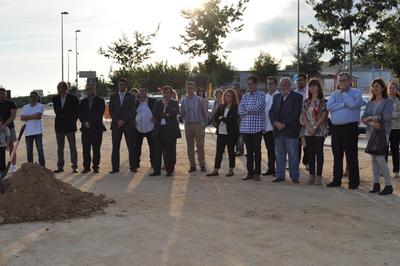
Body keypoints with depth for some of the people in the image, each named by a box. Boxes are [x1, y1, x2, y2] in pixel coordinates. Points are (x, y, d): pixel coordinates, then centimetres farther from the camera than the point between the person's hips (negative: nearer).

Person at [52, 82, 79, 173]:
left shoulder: (73, 98, -5)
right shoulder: (55, 99, 7)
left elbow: (77, 112, 0)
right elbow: (56, 111, 17)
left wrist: (72, 121, -2)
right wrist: (60, 118, 9)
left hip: (70, 125, -4)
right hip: (59, 126, 4)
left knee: (72, 147, -1)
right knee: (60, 148, 8)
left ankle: (74, 167, 3)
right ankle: (60, 167, 13)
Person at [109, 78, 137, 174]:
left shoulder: (131, 97, 7)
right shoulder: (113, 96, 12)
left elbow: (132, 111, -1)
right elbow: (111, 111, 6)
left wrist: (123, 121, -10)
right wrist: (117, 121, -7)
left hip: (128, 124, -2)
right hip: (116, 125, 2)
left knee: (131, 147, -3)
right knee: (115, 147, 0)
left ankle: (133, 166, 3)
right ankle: (115, 167, 3)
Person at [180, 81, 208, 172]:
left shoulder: (200, 100, 0)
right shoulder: (183, 101, 9)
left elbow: (204, 113, 3)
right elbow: (182, 114, 12)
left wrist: (204, 124, -1)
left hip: (198, 124, -3)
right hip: (188, 125, 3)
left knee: (200, 145, -5)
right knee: (190, 146, 5)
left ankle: (202, 165, 1)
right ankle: (192, 165, 11)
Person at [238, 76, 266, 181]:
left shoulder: (261, 95, -1)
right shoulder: (245, 96, 14)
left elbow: (258, 107, -17)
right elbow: (240, 111, 5)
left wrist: (246, 108, -4)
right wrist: (252, 110, -8)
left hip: (257, 127, -4)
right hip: (245, 127, 5)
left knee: (257, 150, 1)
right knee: (249, 151, 8)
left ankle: (257, 173, 8)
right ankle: (250, 172, 15)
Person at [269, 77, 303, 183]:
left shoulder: (297, 97, -1)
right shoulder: (276, 97, 17)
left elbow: (296, 113, -10)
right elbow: (271, 112, 10)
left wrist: (284, 124, -15)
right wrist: (276, 123, -9)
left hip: (291, 131, -5)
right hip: (278, 131, 5)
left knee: (293, 155, -1)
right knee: (279, 154, 8)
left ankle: (295, 176, 6)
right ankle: (280, 175, 14)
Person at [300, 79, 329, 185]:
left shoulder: (323, 101, -2)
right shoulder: (306, 102, 12)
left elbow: (323, 117, -8)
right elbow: (303, 116, 6)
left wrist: (315, 128, -14)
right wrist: (309, 128, -7)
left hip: (319, 131, -4)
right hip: (308, 131, 4)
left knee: (319, 152, -2)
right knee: (310, 153, 6)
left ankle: (319, 176, 3)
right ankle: (311, 175, 12)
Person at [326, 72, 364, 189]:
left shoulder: (356, 92, 2)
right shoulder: (334, 94, 15)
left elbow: (352, 104, -19)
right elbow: (329, 106, -3)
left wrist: (344, 92, -5)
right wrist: (344, 104, -10)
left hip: (350, 127, -5)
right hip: (336, 128, 5)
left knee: (351, 156, -3)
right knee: (337, 155, 10)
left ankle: (353, 181, 4)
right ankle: (337, 180, 19)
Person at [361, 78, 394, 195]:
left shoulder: (388, 101, -1)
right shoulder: (370, 103, 15)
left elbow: (386, 116, -15)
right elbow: (363, 119, 6)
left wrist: (370, 117, -6)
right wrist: (371, 122, -14)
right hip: (370, 132, 6)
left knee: (380, 158, -12)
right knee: (373, 158, 6)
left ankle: (388, 185, -4)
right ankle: (376, 184, 13)